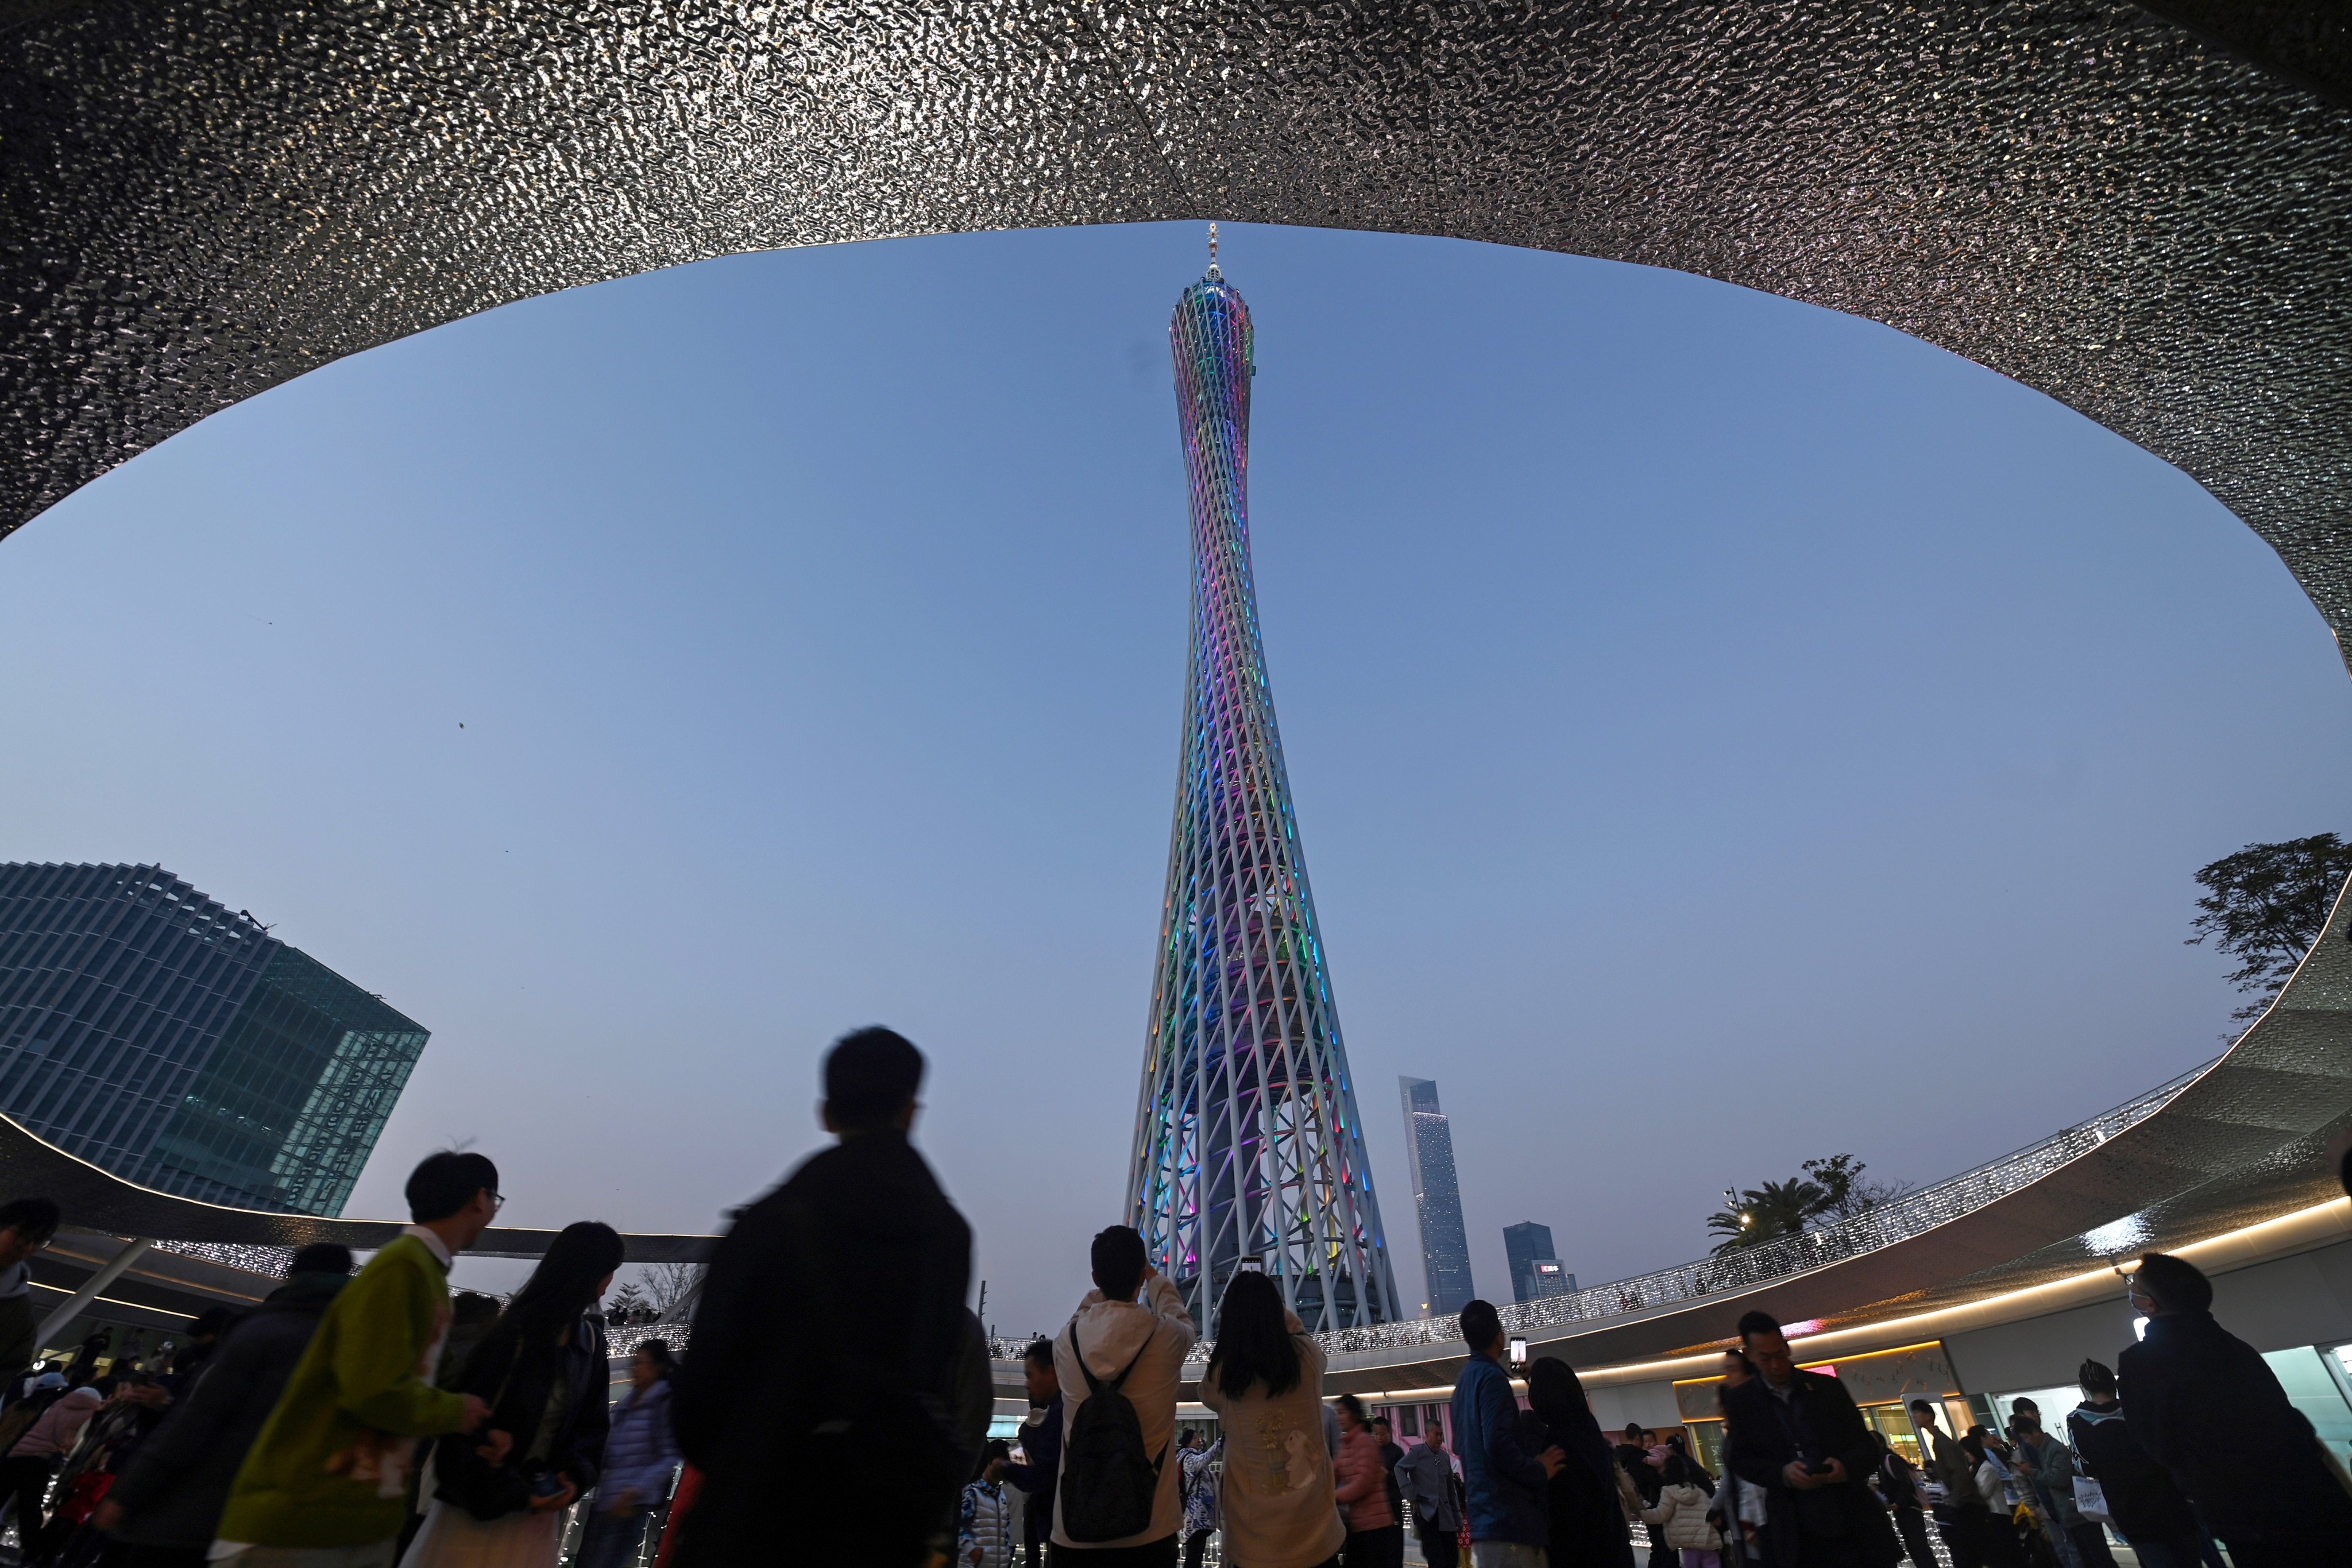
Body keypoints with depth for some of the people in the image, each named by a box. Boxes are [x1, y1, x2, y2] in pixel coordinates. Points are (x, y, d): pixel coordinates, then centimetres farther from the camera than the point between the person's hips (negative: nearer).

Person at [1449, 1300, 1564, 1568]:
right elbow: (1499, 1444, -23)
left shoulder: (1465, 1380, 16)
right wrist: (1539, 1472, -8)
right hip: (1506, 1515, -9)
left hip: (1485, 1514, 9)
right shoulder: (1491, 1377, -14)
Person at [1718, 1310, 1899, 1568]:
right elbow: (1737, 1458, 0)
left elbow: (1868, 1448, 6)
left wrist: (1846, 1467, -17)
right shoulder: (1740, 1401, 2)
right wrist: (1782, 1473, -18)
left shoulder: (1829, 1387, 6)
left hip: (1855, 1521, 1)